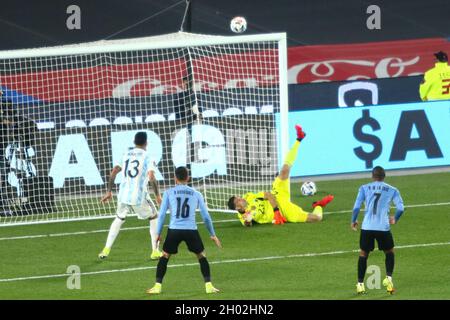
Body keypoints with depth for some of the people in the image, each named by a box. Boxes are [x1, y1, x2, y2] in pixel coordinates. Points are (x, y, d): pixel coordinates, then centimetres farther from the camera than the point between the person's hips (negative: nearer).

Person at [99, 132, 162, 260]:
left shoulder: (126, 154, 12)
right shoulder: (146, 156, -3)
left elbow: (114, 172, 11)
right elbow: (151, 177, -14)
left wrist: (109, 192, 18)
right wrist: (158, 195, -6)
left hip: (123, 195, 4)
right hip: (139, 196, -4)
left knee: (119, 219, 25)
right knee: (154, 218, 17)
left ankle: (106, 250, 17)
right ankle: (155, 251, 12)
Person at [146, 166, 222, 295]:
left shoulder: (169, 193, 8)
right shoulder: (196, 194, 11)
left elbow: (162, 214, 4)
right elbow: (206, 216, 13)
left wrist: (158, 233, 13)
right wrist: (212, 234, 23)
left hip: (174, 230, 0)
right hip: (191, 230, 0)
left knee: (165, 256, 17)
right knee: (201, 255, 18)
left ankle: (158, 286, 10)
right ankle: (208, 285, 9)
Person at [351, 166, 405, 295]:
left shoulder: (364, 188, 8)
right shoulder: (392, 190, 8)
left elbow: (356, 207, -1)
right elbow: (400, 208, 0)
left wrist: (353, 221, 16)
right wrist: (395, 220, 20)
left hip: (367, 227, 0)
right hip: (383, 228, 0)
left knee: (363, 254, 17)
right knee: (389, 252, 21)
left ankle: (360, 284, 11)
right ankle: (388, 278, 4)